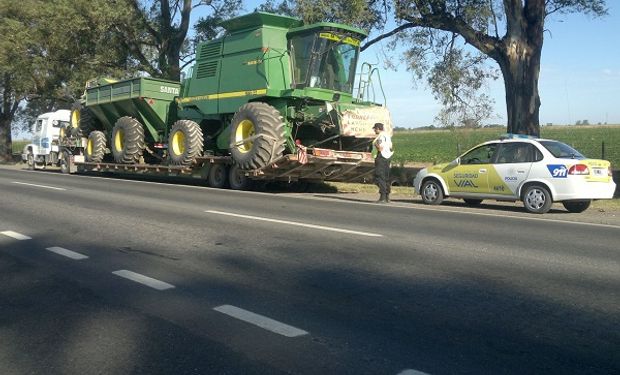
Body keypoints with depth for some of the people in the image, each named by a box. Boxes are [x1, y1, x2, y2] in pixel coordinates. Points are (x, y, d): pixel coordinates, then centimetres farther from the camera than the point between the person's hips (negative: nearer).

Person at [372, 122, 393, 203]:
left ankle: (382, 197, -11)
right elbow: (390, 147, 17)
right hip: (387, 157, 9)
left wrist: (375, 144, -5)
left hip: (381, 157, -9)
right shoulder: (387, 135, 15)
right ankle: (387, 197, 17)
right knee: (386, 177, 13)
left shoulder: (380, 136, -13)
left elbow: (380, 148, -19)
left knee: (380, 177, -7)